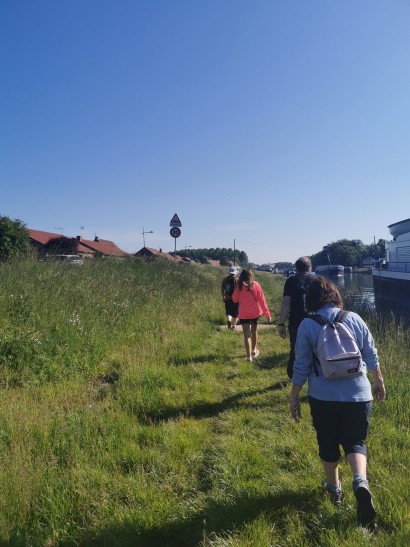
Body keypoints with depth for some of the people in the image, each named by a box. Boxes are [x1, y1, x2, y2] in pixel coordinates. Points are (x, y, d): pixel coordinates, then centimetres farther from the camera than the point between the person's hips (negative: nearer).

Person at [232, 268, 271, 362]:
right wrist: (267, 313, -2)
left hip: (243, 314, -1)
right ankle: (254, 350, 39)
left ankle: (249, 356, -4)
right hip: (255, 313, 1)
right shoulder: (256, 285, -7)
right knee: (254, 332, 23)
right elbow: (262, 300, -6)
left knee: (247, 335, 2)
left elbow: (235, 299, 5)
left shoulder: (239, 286, -7)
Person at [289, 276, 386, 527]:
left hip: (323, 397, -1)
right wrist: (379, 381, 20)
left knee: (328, 444, 18)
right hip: (357, 394, 1)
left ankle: (334, 488, 33)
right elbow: (371, 355, 4)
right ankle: (361, 480, -11)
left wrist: (294, 396, 3)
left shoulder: (307, 325, -10)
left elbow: (301, 366, -7)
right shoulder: (355, 319, -3)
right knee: (355, 441, 14)